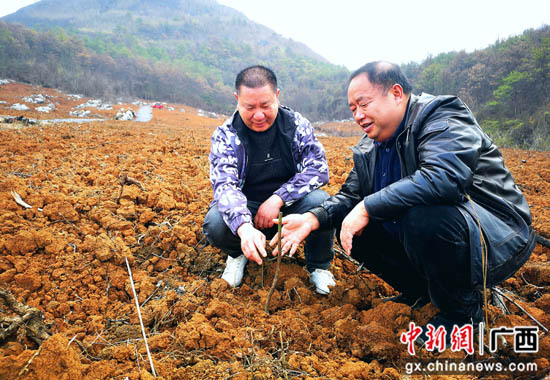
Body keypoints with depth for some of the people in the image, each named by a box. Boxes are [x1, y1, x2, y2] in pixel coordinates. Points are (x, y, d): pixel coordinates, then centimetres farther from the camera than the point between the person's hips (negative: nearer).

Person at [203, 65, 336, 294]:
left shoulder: (297, 125, -7)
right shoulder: (225, 135, -11)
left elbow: (318, 169, -14)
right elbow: (224, 184, -25)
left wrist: (278, 199, -27)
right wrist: (244, 227, -45)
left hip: (290, 206, 1)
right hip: (245, 210, 0)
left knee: (321, 202, -30)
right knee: (215, 224, -32)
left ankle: (318, 266, -2)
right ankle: (237, 252, 6)